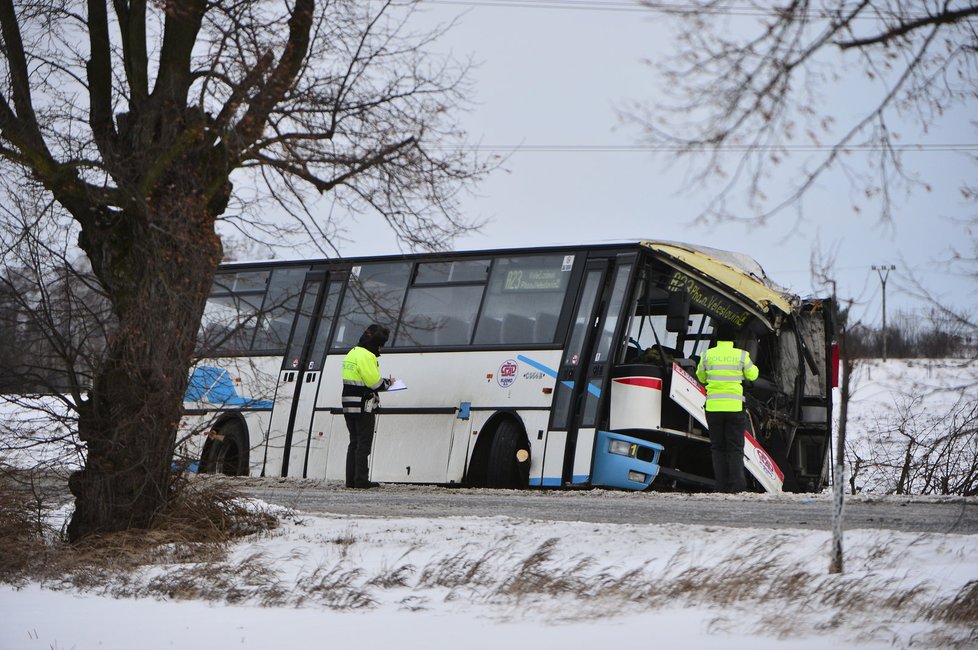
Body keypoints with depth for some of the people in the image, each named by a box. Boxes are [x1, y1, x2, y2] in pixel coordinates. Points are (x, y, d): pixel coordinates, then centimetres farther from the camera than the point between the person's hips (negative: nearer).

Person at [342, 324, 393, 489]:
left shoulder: (351, 353, 16)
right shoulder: (366, 356, -16)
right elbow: (374, 382, -20)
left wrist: (383, 382, 9)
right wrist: (388, 382, -1)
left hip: (348, 405, 9)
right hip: (363, 406, -9)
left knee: (354, 443, 13)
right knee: (364, 444, -4)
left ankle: (351, 479, 12)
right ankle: (361, 480, -5)